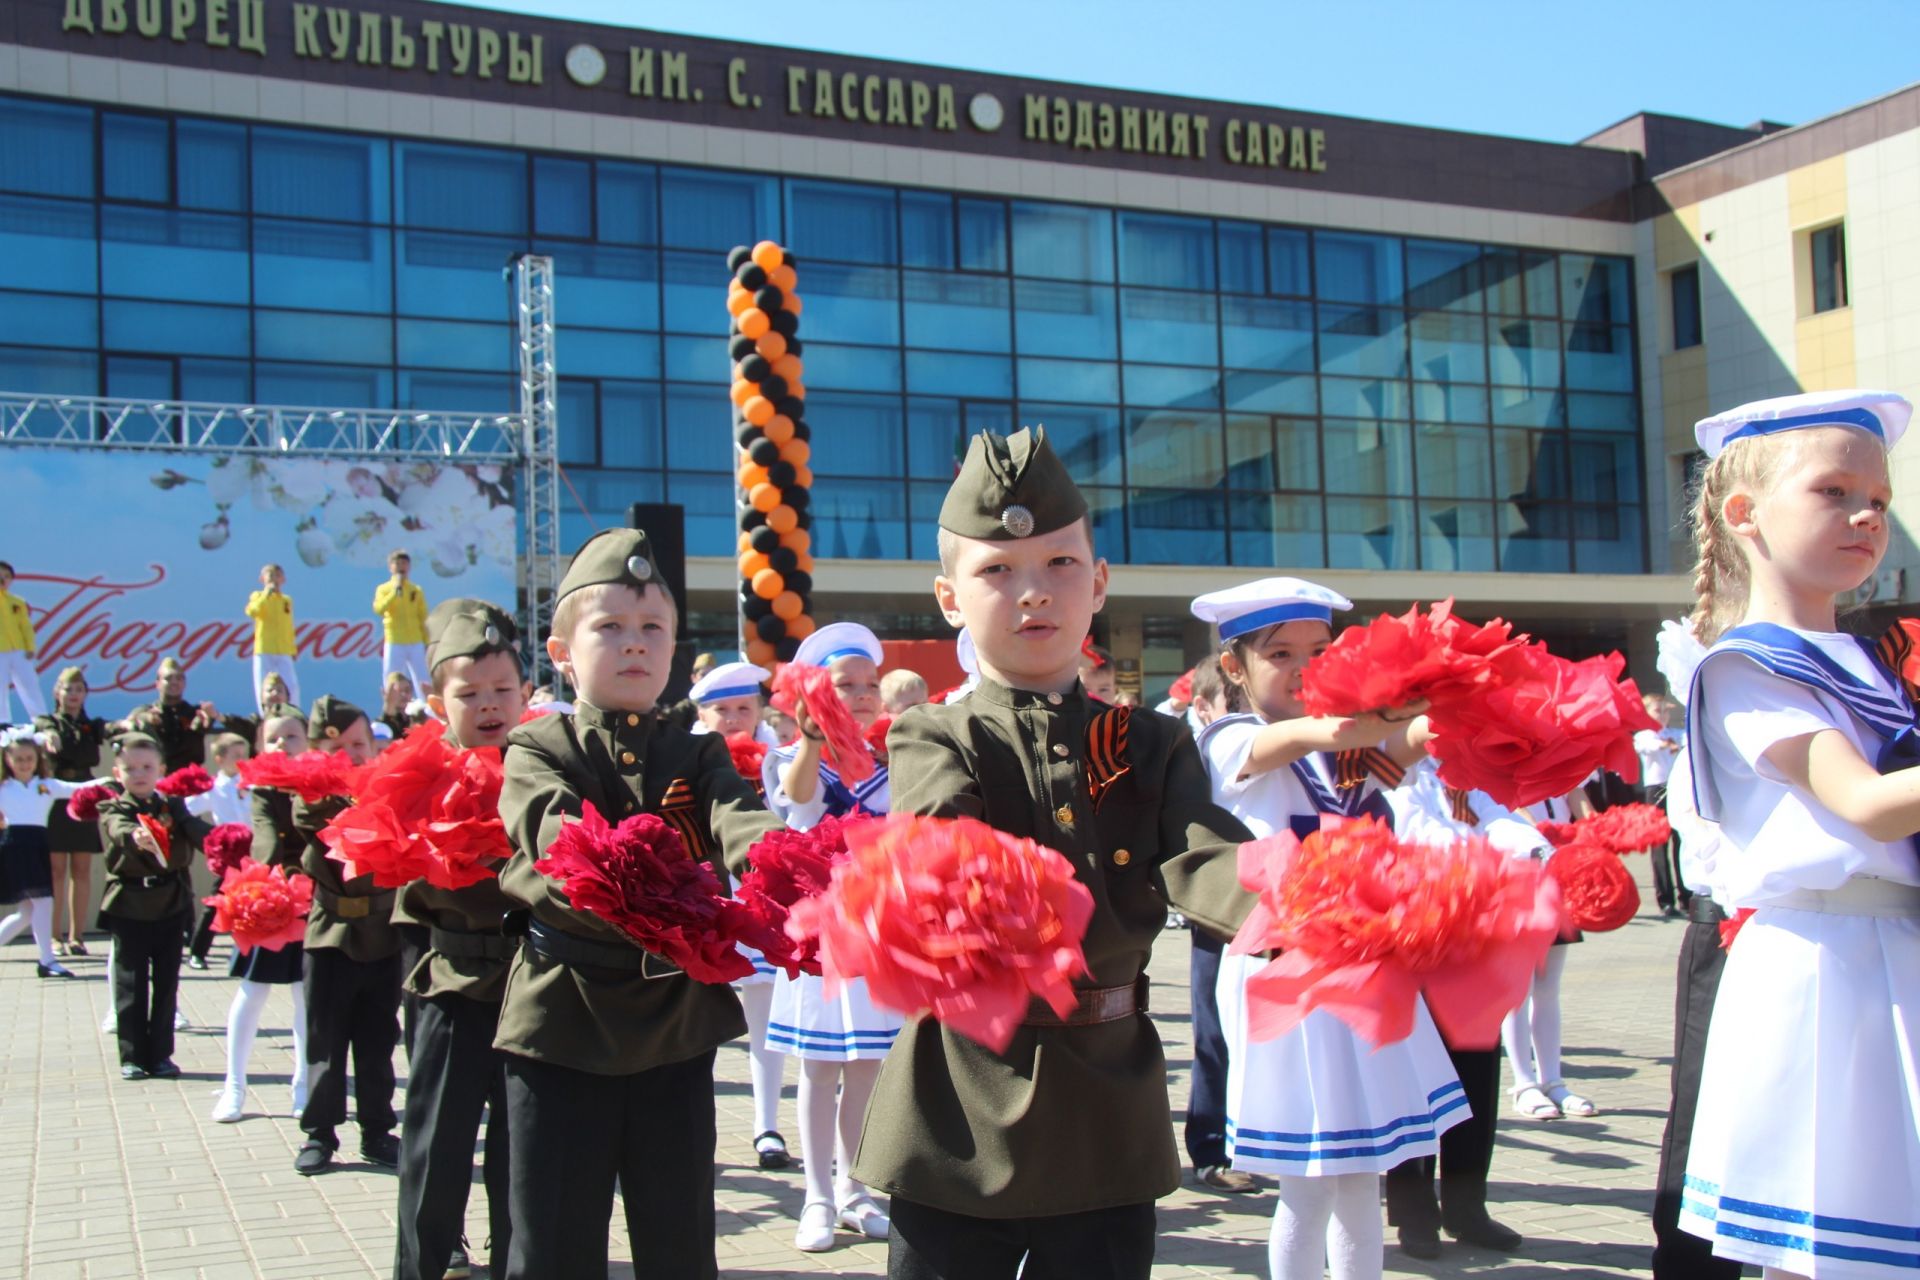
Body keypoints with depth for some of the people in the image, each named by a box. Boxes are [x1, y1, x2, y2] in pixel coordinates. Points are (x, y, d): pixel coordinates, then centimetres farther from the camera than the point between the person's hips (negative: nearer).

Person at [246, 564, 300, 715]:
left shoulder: (287, 600, 12)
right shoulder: (258, 596, 3)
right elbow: (251, 611, -20)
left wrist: (293, 650, 14)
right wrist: (266, 594, -21)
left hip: (284, 653, 2)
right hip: (263, 652, -2)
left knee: (292, 688, -9)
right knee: (264, 691, -3)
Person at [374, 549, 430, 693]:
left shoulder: (416, 590, 7)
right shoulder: (383, 589, 2)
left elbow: (424, 619, 8)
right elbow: (378, 609, -18)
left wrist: (427, 643, 5)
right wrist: (394, 592, -21)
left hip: (416, 643, 2)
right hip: (394, 644, -2)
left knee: (423, 684, 2)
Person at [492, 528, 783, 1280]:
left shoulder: (698, 757, 8)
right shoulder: (536, 753, 0)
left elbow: (736, 820, -14)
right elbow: (552, 834, -22)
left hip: (677, 1026, 3)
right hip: (563, 1023, -2)